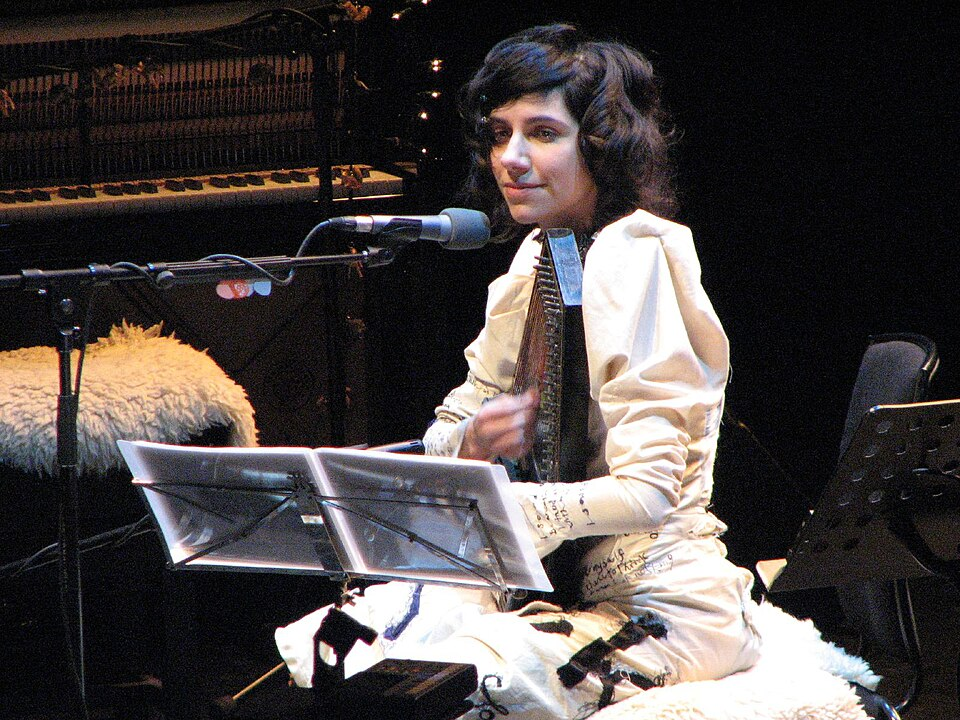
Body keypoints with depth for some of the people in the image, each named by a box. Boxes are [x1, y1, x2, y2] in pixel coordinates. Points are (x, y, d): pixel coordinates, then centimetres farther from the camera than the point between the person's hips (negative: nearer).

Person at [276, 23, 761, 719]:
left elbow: (647, 491, -23)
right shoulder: (539, 259, 12)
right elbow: (443, 438, 14)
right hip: (551, 579, 8)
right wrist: (472, 441, -10)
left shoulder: (633, 259, -15)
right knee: (312, 649, -8)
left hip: (654, 603, -8)